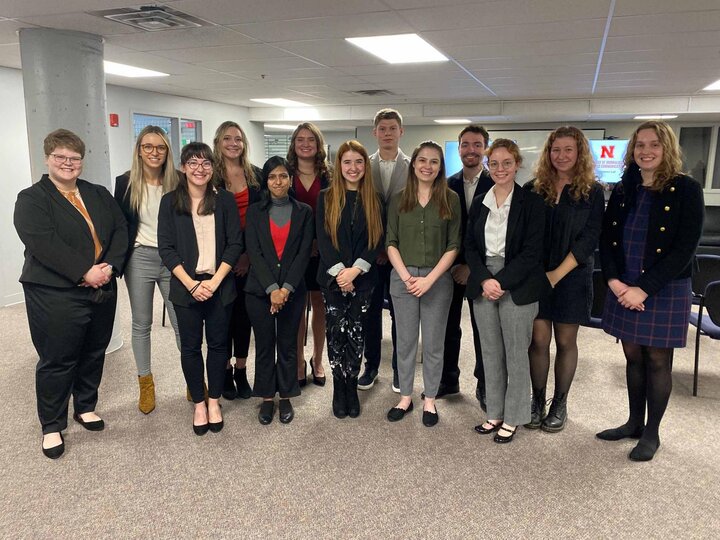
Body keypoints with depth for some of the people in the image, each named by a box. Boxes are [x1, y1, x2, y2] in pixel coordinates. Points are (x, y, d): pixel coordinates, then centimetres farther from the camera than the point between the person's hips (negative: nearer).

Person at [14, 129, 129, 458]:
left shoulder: (99, 195, 12)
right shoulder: (31, 199, -4)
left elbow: (120, 230, 4)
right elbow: (44, 244, -18)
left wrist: (110, 266, -13)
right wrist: (85, 273, -23)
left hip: (102, 291, 5)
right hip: (55, 297, -5)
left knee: (94, 354, 16)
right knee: (57, 362, 4)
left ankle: (86, 407, 37)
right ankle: (52, 426, 21)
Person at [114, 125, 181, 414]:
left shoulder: (178, 181, -2)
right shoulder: (125, 182, -1)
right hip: (139, 259, 1)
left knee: (182, 323, 2)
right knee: (141, 324, 11)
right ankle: (145, 383, 26)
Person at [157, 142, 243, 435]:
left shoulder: (225, 200, 1)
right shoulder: (170, 202, 1)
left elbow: (235, 244, -1)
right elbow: (166, 248, -2)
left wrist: (214, 281, -11)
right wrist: (190, 284, -12)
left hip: (219, 286, 0)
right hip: (186, 286, 0)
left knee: (218, 343, 8)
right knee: (190, 346, 7)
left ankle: (214, 401, 25)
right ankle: (198, 403, 24)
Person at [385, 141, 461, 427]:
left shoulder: (450, 199, 0)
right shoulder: (398, 200, 4)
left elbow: (453, 245, -3)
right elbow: (391, 242, 3)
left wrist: (429, 279, -12)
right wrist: (405, 276, -10)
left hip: (437, 279, -1)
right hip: (403, 278, 1)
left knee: (433, 343, 8)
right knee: (405, 341, 10)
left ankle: (430, 400, 23)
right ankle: (405, 397, 25)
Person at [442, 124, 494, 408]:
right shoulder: (447, 185, 5)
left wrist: (473, 266, -13)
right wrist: (453, 264, -7)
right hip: (450, 266, 3)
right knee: (448, 326, 11)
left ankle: (484, 386, 22)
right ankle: (448, 380, 27)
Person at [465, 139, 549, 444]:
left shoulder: (531, 203, -4)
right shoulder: (479, 204, 10)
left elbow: (532, 251, -10)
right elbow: (470, 247, 6)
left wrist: (501, 281, -17)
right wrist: (484, 281, -10)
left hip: (517, 288, -4)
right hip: (483, 286, 5)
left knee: (516, 353, 4)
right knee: (490, 353, 11)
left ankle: (513, 418, 19)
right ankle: (495, 413, 25)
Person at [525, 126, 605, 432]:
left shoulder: (592, 192, 0)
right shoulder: (533, 189, 4)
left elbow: (589, 239, -7)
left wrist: (557, 274, -14)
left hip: (572, 277, -1)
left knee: (565, 341, 8)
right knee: (538, 340, 3)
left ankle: (560, 405, 22)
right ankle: (537, 402, 18)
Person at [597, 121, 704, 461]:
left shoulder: (686, 190, -8)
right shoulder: (622, 191, 6)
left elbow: (685, 250, -14)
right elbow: (606, 240, 5)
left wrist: (644, 289, -19)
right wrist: (614, 281, -11)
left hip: (665, 290, -4)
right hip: (624, 289, 4)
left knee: (657, 360, 6)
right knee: (633, 356, 13)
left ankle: (652, 433, 21)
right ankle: (634, 422, 29)